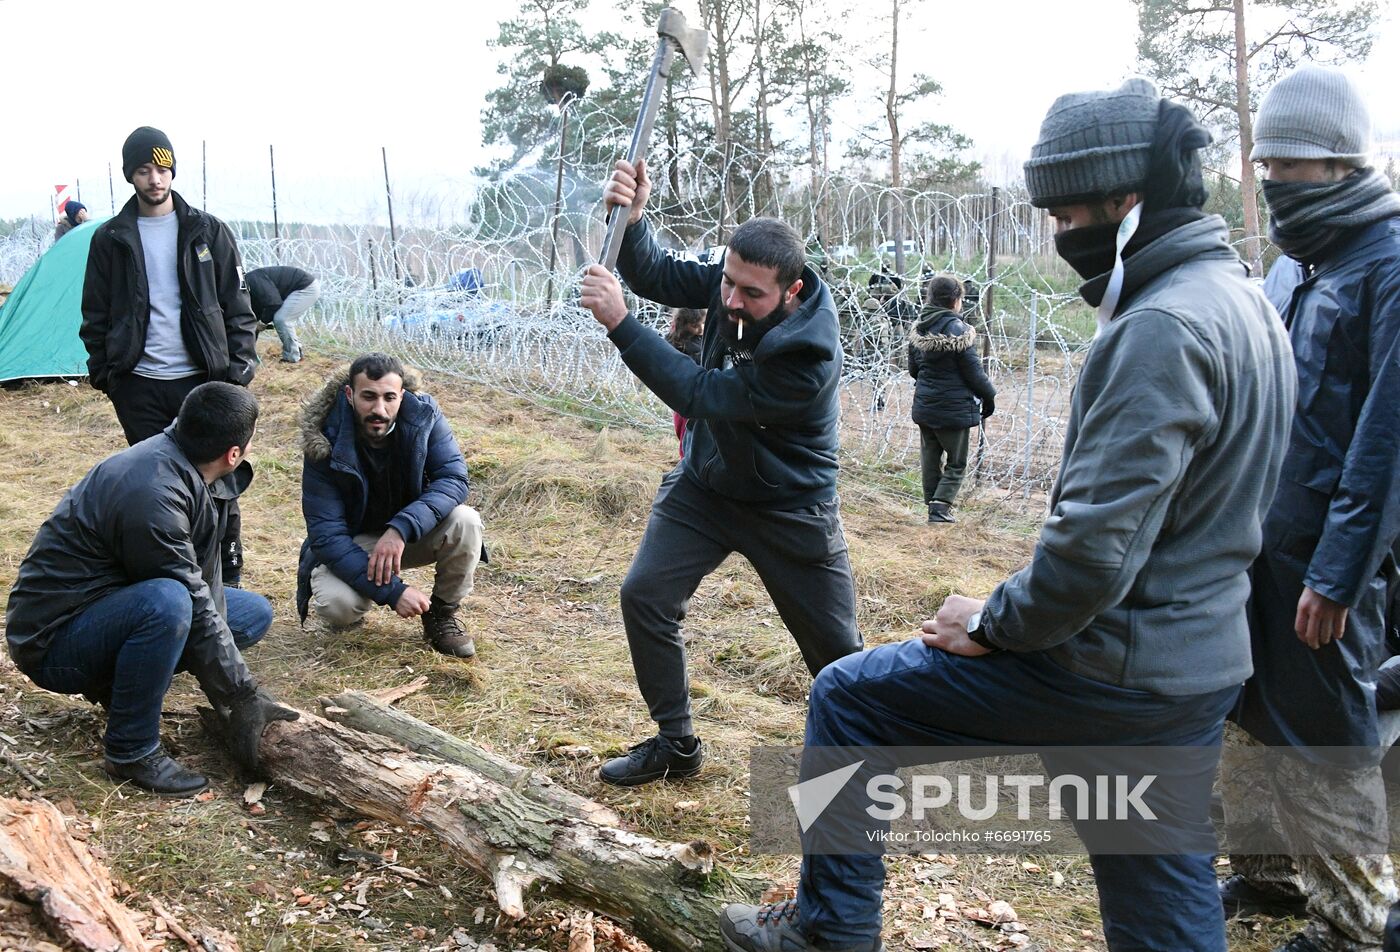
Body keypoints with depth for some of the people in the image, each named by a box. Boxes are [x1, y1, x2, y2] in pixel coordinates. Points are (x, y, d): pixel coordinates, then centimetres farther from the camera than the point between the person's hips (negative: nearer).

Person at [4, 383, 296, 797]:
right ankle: (131, 751, -19)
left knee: (255, 612, 8)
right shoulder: (152, 496, -32)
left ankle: (116, 682, 10)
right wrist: (243, 697, -18)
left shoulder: (177, 458, -4)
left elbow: (206, 578, -4)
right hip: (53, 641, -9)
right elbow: (193, 607, -26)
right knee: (167, 602, -38)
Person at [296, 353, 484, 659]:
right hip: (352, 542, -2)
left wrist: (401, 528, -39)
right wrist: (392, 591, -34)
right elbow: (327, 536, -25)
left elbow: (454, 479, -23)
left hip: (412, 533, 2)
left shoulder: (424, 415, -18)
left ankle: (441, 615, -4)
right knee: (334, 604, -33)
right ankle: (354, 609, 8)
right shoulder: (326, 444, -24)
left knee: (465, 521, -29)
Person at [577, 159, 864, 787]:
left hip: (789, 509, -5)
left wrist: (620, 324, -35)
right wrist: (631, 219, -27)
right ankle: (676, 745, 12)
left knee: (836, 647, 1)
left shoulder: (808, 354, -34)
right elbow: (656, 275, -6)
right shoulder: (733, 280, -14)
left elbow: (697, 394, -32)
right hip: (704, 483, 6)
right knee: (644, 595, -4)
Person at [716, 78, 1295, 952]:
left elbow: (1095, 545, -27)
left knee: (849, 697, 4)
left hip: (1115, 671, -9)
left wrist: (993, 625, -12)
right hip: (1199, 666, 9)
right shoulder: (1245, 302, 11)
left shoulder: (1163, 328, -21)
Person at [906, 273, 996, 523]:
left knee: (930, 459, 16)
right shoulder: (958, 331, -18)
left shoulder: (918, 329, 2)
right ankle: (940, 506, -5)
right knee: (956, 463, 6)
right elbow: (974, 371, -13)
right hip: (954, 408, -6)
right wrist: (988, 396, 1)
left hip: (924, 406, 6)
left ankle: (933, 504, 21)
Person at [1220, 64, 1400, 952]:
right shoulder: (1295, 262, 12)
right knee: (1251, 715, 18)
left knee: (1322, 741, 3)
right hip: (1256, 537, 8)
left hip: (1324, 550, -8)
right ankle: (1273, 870, 36)